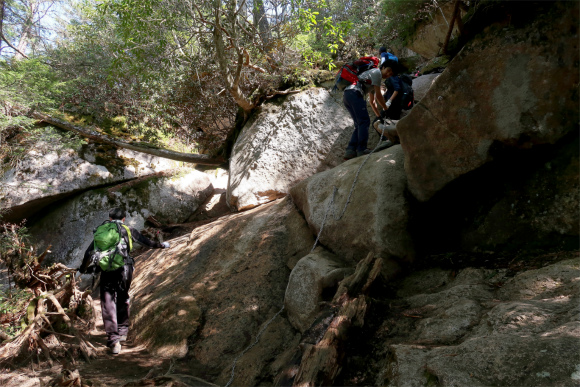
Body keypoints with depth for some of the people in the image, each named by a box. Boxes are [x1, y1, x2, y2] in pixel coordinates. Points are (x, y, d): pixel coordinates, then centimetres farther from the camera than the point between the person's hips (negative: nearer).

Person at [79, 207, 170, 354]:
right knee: (123, 300, 21)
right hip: (124, 269, 0)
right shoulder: (128, 230, 12)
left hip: (106, 271, 0)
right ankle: (123, 331, 30)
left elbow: (89, 252, 20)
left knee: (108, 304, 3)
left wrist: (83, 268, 34)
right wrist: (161, 245, 35)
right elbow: (145, 242, 18)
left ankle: (113, 340, -3)